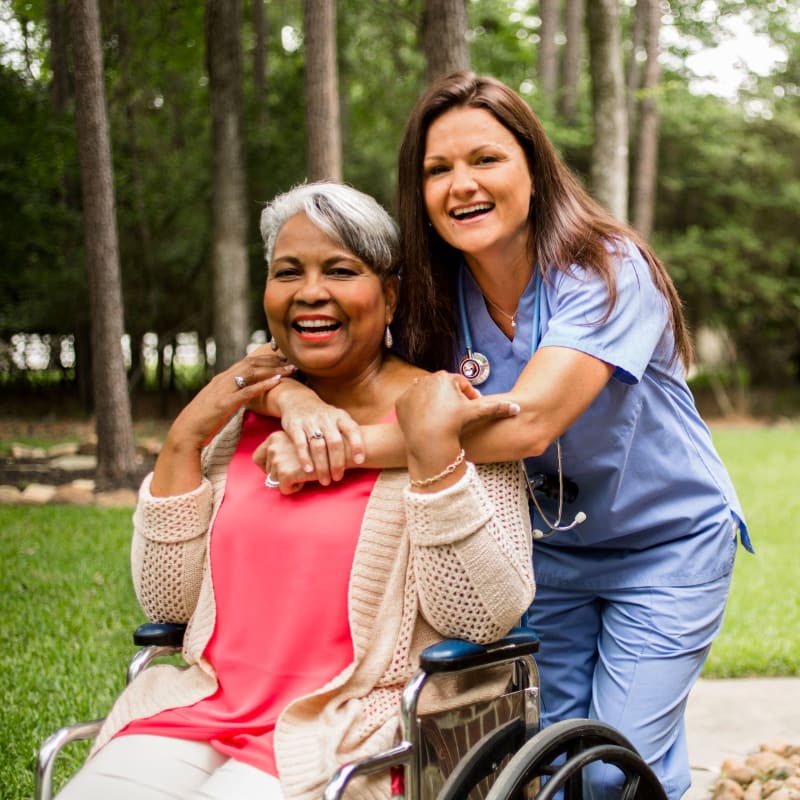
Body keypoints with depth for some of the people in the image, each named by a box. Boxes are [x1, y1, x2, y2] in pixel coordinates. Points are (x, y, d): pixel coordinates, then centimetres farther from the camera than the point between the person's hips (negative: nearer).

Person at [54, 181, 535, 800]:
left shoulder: (446, 415, -3)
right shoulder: (244, 416, 12)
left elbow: (484, 620, -12)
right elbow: (165, 602, 9)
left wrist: (433, 447, -20)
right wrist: (184, 440, 0)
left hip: (352, 730, -4)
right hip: (204, 705, 5)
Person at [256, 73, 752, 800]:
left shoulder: (607, 270, -26)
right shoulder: (433, 296, -11)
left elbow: (528, 420, -39)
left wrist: (349, 448, -44)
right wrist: (300, 400, -38)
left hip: (668, 541, -4)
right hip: (554, 544, 5)